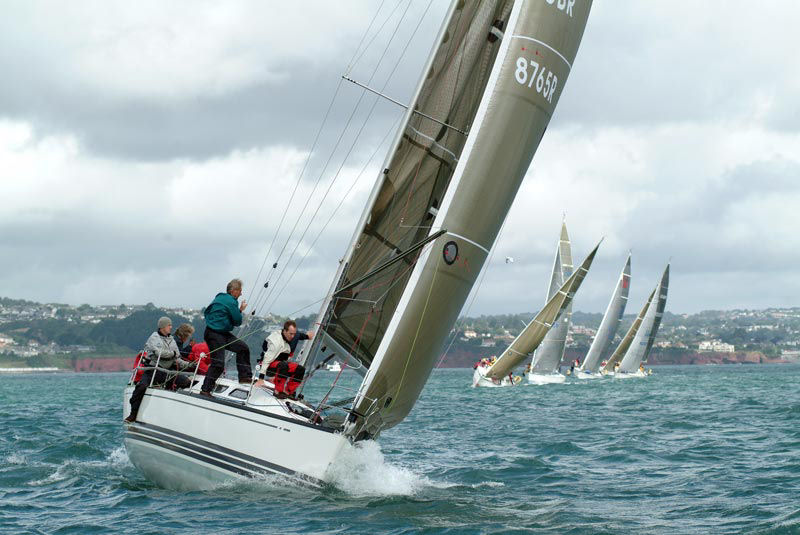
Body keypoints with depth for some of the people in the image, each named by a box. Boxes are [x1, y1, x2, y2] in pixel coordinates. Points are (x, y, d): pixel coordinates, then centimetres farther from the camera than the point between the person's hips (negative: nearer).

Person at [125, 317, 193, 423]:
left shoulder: (171, 340, 19)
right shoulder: (154, 338, 0)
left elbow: (177, 360, 16)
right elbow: (159, 352, -18)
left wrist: (187, 364, 0)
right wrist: (173, 353, -6)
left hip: (167, 371, 5)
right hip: (153, 369, -5)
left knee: (186, 382, -12)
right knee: (142, 386, -28)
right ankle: (133, 414, -17)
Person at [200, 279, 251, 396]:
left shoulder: (220, 298, 14)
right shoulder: (231, 302, -16)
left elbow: (206, 312, 21)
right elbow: (237, 321, -13)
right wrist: (240, 310, 6)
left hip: (223, 333, 11)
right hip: (214, 335, -11)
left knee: (242, 347, 11)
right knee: (218, 363, -13)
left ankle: (245, 376, 16)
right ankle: (205, 390, -10)